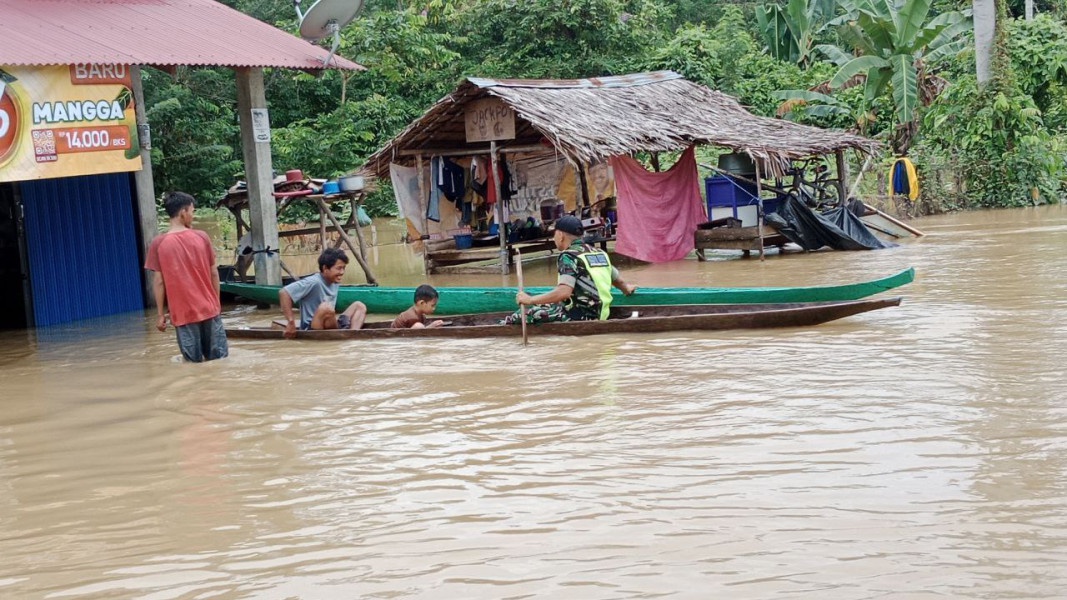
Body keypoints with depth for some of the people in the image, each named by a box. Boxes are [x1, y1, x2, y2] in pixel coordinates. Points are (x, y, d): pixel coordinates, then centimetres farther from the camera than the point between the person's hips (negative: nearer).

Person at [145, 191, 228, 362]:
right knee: (219, 359, 7)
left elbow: (158, 282, -6)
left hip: (184, 313, -1)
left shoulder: (158, 243, -6)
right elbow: (214, 273, 4)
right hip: (209, 308, 1)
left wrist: (160, 313, 2)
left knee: (194, 363, 4)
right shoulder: (201, 237, -2)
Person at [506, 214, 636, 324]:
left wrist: (530, 300, -25)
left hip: (579, 317, -9)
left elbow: (564, 292, -25)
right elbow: (618, 280, 26)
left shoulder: (568, 256, -10)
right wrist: (626, 288, 49)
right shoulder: (599, 253, 13)